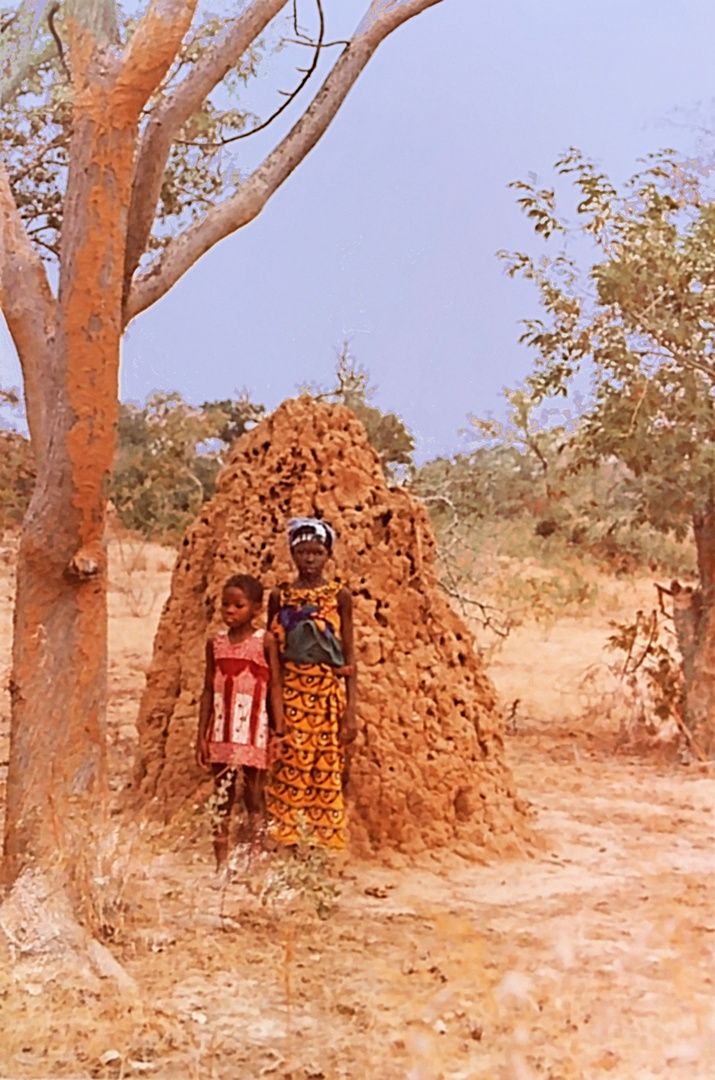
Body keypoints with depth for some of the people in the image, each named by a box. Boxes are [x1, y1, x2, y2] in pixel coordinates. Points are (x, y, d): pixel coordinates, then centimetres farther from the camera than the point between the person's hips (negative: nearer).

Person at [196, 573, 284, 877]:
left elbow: (275, 688, -3)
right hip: (221, 734, 3)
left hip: (254, 733, -3)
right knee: (221, 797, 5)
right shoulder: (216, 643, 6)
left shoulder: (265, 642, -3)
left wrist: (279, 731, -8)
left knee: (254, 797, 5)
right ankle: (221, 866, 11)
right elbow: (208, 691, 9)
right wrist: (201, 735, 7)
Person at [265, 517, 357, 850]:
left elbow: (349, 657, 2)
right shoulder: (280, 596, 6)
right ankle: (287, 847, 8)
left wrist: (350, 711, -3)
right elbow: (269, 654, 9)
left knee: (325, 776, 1)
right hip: (288, 696, 1)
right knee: (287, 774, 1)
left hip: (326, 697, -1)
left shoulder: (339, 596, 2)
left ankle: (321, 847, 7)